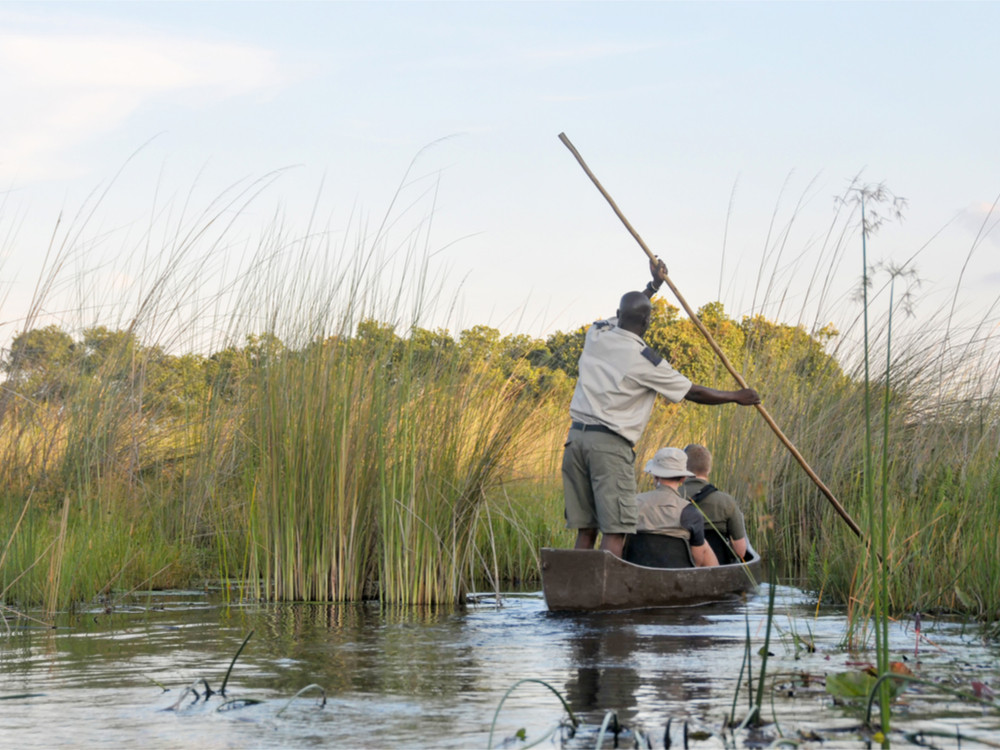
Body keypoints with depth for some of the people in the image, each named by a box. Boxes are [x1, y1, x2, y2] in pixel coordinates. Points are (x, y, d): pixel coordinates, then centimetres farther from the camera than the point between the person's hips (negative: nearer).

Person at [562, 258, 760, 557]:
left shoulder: (596, 336, 9)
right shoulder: (644, 360, -7)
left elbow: (624, 316, 33)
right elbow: (694, 393, 2)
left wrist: (653, 286, 42)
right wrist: (737, 397, 16)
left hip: (576, 437, 7)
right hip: (610, 444, -7)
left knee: (585, 530, 7)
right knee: (614, 531, -8)